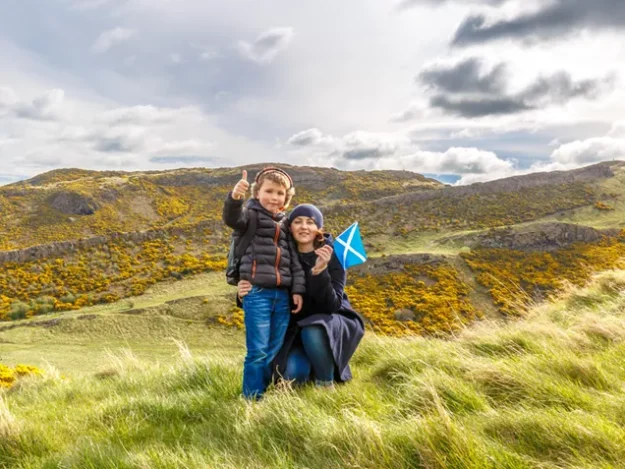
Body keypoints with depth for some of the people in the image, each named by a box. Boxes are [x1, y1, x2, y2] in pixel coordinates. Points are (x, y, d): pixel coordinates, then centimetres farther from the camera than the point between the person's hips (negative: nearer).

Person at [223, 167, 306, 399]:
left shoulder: (286, 225, 15)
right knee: (257, 351, -4)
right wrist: (235, 197, -43)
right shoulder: (251, 215, 1)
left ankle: (266, 393, 27)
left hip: (282, 295, 6)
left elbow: (294, 259, 15)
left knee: (274, 351, 13)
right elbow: (232, 218, -23)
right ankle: (252, 399, 9)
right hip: (257, 293, -5)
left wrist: (298, 289, 7)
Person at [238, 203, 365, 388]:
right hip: (297, 328, 2)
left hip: (331, 323, -2)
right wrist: (246, 294, -23)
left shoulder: (332, 256, -17)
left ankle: (326, 383, -8)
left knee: (312, 333, -35)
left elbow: (332, 305, -26)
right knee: (292, 374, -23)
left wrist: (320, 270, -40)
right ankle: (309, 366, 13)